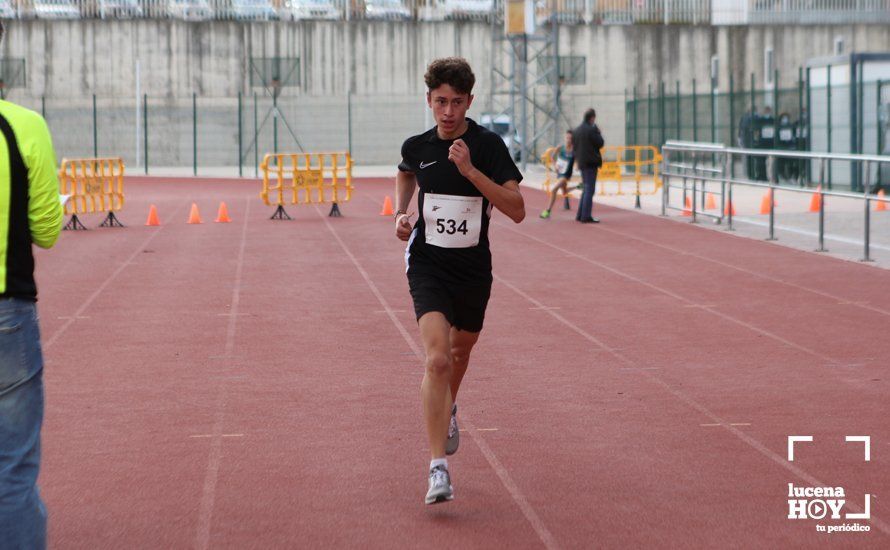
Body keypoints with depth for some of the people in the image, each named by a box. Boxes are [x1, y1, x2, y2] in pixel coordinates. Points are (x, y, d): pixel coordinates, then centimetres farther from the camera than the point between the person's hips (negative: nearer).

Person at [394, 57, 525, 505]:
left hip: (473, 267, 1)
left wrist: (470, 170, -27)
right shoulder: (416, 146, -4)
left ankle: (448, 409, 58)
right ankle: (437, 468, -21)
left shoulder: (488, 145, -12)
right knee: (436, 358, -19)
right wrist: (401, 212, 5)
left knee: (460, 351, 23)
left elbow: (517, 210, -20)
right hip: (428, 264, -1)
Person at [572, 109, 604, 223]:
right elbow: (600, 143, -10)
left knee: (585, 189, 16)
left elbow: (574, 147, 15)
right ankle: (586, 216, -9)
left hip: (581, 162, 8)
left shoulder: (576, 131, 10)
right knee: (589, 189, -6)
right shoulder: (591, 130, -14)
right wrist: (597, 131, 2)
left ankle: (580, 215, 17)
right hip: (591, 162, -8)